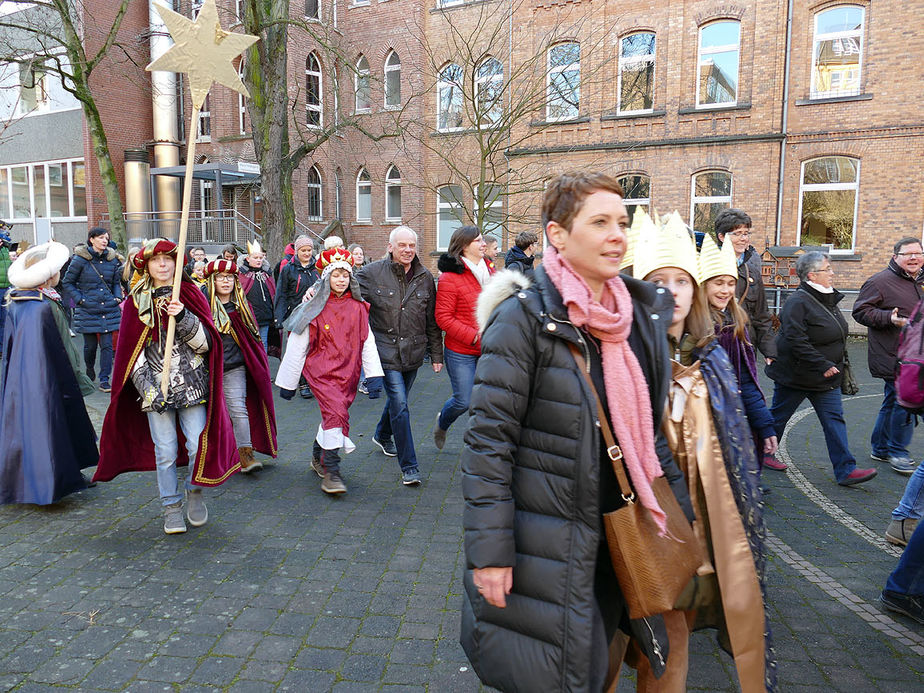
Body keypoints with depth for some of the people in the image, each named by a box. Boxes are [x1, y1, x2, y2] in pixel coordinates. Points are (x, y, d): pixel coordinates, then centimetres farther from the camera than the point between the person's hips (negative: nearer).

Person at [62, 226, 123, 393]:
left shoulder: (112, 259, 6)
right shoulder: (80, 259, -4)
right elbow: (67, 283, 2)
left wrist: (118, 298, 2)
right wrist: (80, 299, -8)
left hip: (109, 309, 2)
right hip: (88, 310, -2)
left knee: (107, 344, -2)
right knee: (90, 345, 7)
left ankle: (104, 379, 4)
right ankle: (90, 370, 35)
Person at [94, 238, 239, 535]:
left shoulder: (191, 294, 5)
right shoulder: (136, 301, 6)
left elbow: (205, 343, -3)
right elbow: (131, 350, 3)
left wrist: (183, 318, -19)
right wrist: (146, 387, -7)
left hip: (192, 384, 0)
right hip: (155, 387, 0)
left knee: (198, 445, -4)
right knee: (165, 452, 2)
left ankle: (195, 492, 23)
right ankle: (172, 507, 20)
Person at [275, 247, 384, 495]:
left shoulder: (358, 308, 6)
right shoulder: (314, 309, -3)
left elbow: (367, 341, 7)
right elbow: (296, 346, 1)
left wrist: (374, 374, -1)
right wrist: (288, 382, 3)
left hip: (348, 372, 4)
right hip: (321, 370, -4)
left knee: (333, 414, 9)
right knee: (336, 413, -19)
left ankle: (318, 458, 34)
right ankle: (331, 473, -13)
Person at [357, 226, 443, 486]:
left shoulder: (425, 277, 5)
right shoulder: (371, 274, -6)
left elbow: (432, 320, 10)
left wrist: (436, 353, 10)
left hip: (413, 351, 4)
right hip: (386, 350, -4)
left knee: (397, 399, 20)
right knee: (400, 405, -10)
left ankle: (382, 436, 50)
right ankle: (409, 467, -2)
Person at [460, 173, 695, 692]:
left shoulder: (642, 314, 4)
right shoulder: (525, 317, -16)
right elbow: (488, 441, -17)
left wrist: (680, 508, 13)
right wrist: (490, 551, -19)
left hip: (619, 537, 6)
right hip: (547, 546, -6)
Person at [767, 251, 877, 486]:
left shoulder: (828, 299, 10)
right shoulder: (798, 302, -19)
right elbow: (795, 341, -26)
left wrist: (834, 366, 17)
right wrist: (823, 365, -24)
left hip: (825, 378, 9)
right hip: (795, 376, -8)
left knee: (834, 419, 3)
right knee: (777, 417, 7)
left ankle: (845, 469, 5)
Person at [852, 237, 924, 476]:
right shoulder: (881, 281, -12)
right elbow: (860, 311, -16)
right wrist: (889, 318, -26)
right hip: (892, 356, -8)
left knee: (893, 401, 15)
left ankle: (880, 449, 26)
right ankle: (898, 452, 4)